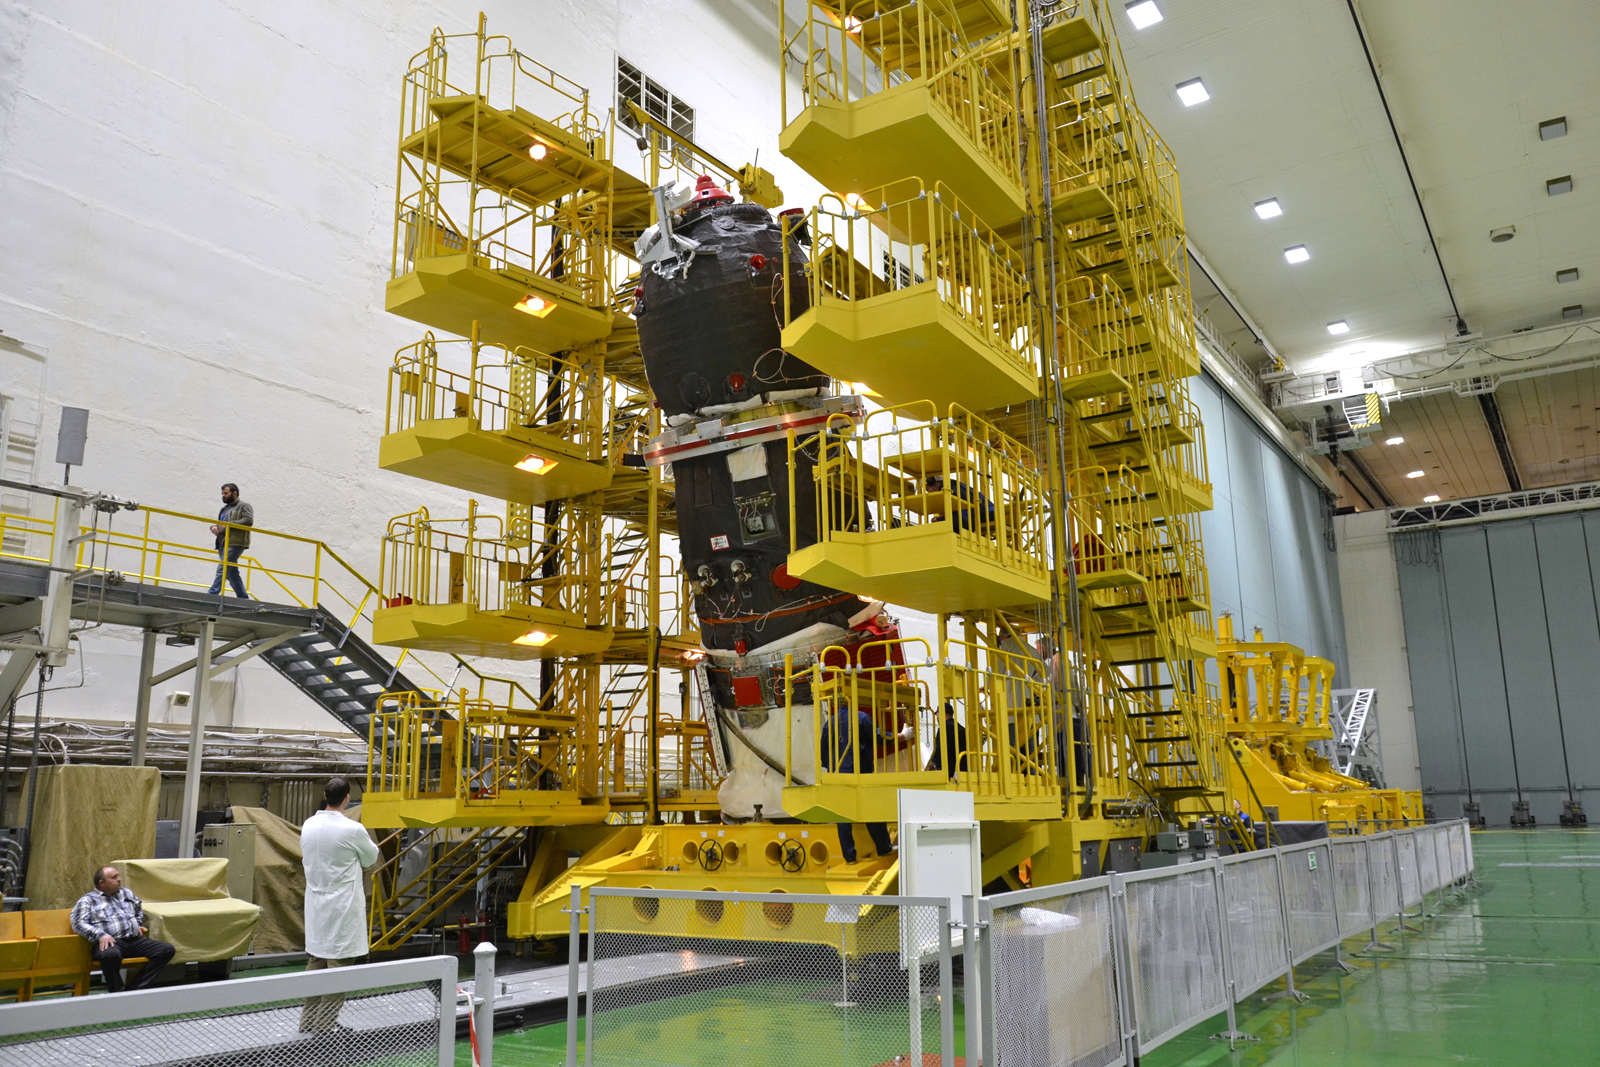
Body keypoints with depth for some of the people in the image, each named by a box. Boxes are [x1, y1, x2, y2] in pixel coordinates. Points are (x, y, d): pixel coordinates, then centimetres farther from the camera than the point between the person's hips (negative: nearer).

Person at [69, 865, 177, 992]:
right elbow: (79, 923, -5)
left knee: (167, 950, -16)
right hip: (109, 942, -5)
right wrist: (100, 935, -20)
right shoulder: (88, 900, 10)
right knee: (110, 955, -43)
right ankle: (116, 993, -20)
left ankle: (135, 988, -15)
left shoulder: (127, 894, 26)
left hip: (135, 940, 6)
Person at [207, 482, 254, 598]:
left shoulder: (244, 506, 1)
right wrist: (214, 527, 4)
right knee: (232, 572, 7)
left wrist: (229, 524, -19)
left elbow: (248, 520, -15)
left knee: (222, 569, -17)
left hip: (235, 543, -9)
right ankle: (243, 598, 11)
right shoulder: (224, 509, 26)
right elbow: (218, 523, 29)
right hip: (223, 543, 9)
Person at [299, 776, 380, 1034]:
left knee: (315, 961, 16)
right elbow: (371, 858, 0)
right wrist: (368, 845, 19)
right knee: (339, 964, 1)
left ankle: (309, 1019, 23)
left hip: (315, 903, 7)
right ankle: (325, 1024, 4)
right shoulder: (353, 829, -18)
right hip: (343, 906, -7)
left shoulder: (308, 826, -1)